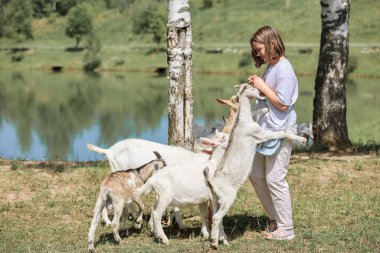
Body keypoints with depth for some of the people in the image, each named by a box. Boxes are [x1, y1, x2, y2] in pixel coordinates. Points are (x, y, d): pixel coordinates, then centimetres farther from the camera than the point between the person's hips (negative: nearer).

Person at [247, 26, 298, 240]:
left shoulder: (284, 69, -17)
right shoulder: (270, 67, 12)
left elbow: (283, 103, -21)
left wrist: (263, 87, -15)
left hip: (281, 131, -10)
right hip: (266, 130, 10)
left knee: (274, 178, -8)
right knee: (256, 175, 13)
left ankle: (286, 229, 0)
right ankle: (275, 219, 24)